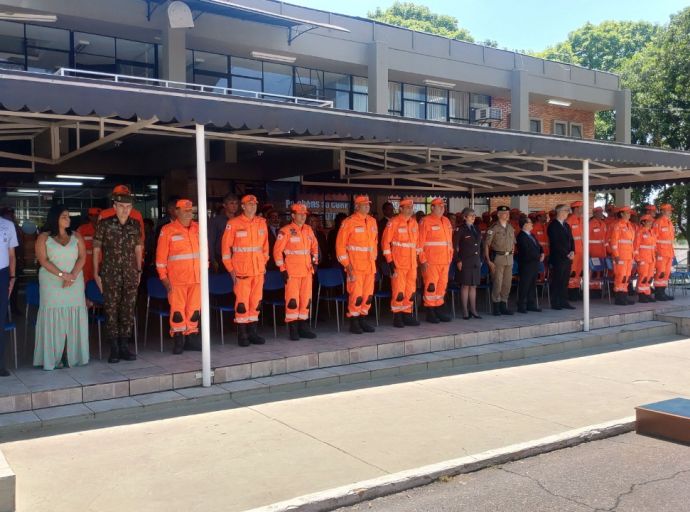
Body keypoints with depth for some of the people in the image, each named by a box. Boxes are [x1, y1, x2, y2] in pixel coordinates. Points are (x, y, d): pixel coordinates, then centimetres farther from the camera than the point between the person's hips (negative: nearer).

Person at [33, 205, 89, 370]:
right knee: (53, 318, -3)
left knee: (73, 318, 0)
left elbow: (82, 257, 2)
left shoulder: (76, 236, 9)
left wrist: (73, 275, -13)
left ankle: (72, 355, 5)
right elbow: (43, 260, -7)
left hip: (75, 282, 3)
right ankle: (53, 358, 0)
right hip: (52, 283, -2)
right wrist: (62, 274, -17)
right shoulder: (44, 237, 2)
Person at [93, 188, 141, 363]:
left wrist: (139, 271, 16)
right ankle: (114, 348, 6)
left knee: (128, 310, 5)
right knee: (111, 310, -1)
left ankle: (125, 346, 14)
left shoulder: (135, 225, 6)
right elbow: (96, 249, 1)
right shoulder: (104, 224, -3)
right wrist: (96, 273, -2)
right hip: (110, 275, -3)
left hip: (131, 275, 3)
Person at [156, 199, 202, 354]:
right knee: (177, 310, -2)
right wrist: (164, 277, -6)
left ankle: (191, 337, 18)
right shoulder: (168, 230, -3)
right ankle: (178, 340, 8)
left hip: (196, 278, 4)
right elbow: (161, 257, -3)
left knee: (194, 309, 7)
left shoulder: (198, 229, 9)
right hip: (176, 279, -4)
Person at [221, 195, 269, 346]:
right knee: (242, 302, -4)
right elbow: (226, 247, -3)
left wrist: (264, 264, 11)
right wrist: (230, 269, -6)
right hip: (241, 270, -4)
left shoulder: (262, 223, 8)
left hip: (258, 270, 5)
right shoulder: (233, 223, -5)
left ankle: (252, 332, 18)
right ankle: (242, 334, 5)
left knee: (256, 301, 8)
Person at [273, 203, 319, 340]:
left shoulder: (309, 229, 11)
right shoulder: (285, 231, -7)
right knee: (292, 301, -6)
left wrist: (315, 262, 16)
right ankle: (293, 329, 1)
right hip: (292, 272, -6)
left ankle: (303, 327, 19)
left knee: (306, 300, 9)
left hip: (307, 271, 6)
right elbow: (277, 251, -8)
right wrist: (282, 269, -10)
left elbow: (314, 246, 23)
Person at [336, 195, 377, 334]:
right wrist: (346, 264, -10)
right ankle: (353, 322, 6)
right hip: (355, 267, -6)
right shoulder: (349, 222, -8)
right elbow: (340, 244, -7)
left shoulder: (372, 221, 11)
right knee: (356, 295, -6)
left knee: (368, 295, 9)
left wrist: (373, 261, 15)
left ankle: (362, 319, 21)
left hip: (370, 266, 6)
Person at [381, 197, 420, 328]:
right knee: (398, 291, -5)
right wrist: (390, 261, -12)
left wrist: (417, 257, 15)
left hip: (412, 264, 6)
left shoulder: (414, 222, 12)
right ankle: (397, 317, 5)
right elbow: (385, 242, -9)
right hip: (398, 264, -6)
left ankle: (407, 315, 19)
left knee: (411, 291, 9)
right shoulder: (393, 222, -7)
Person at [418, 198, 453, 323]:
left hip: (444, 261, 7)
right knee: (431, 286, -5)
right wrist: (423, 260, -13)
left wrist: (450, 257, 13)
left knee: (442, 286, 10)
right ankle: (430, 312, 3)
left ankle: (439, 309, 20)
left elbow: (450, 240, 18)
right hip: (430, 262, -6)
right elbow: (420, 243, -9)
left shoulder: (446, 221, 15)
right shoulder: (426, 221, -6)